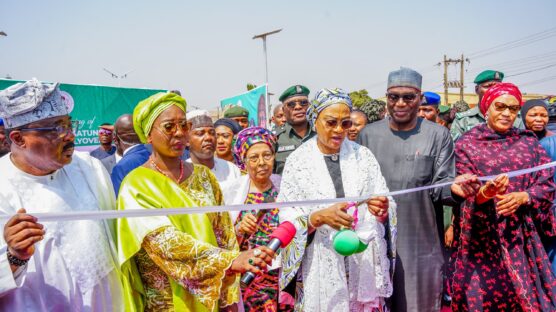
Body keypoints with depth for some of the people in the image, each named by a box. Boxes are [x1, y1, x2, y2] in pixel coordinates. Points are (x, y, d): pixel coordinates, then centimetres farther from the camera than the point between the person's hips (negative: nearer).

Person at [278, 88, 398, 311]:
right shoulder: (297, 161, -4)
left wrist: (382, 210, -22)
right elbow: (287, 219, -8)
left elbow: (385, 209, 0)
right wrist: (319, 217, -24)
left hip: (364, 263, 2)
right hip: (320, 269, -1)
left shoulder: (363, 156, 2)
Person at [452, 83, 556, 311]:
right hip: (482, 234, -2)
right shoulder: (467, 144, -1)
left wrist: (522, 197, -15)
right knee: (482, 293, 3)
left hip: (521, 233, 3)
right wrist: (485, 193, -28)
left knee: (524, 292, 6)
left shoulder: (528, 142, 8)